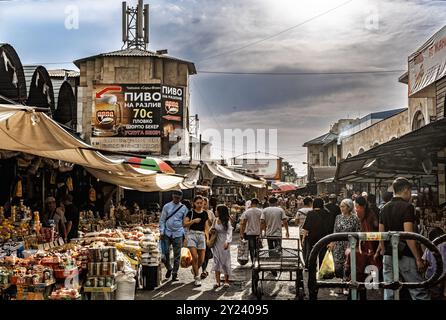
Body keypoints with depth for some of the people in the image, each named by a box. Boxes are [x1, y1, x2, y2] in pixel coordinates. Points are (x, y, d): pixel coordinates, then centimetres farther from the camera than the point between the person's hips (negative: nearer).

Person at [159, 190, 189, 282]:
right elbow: (162, 220, 5)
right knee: (165, 253, -1)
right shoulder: (166, 206, 4)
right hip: (167, 233, 0)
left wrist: (184, 234, 4)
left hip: (178, 234, 0)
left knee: (177, 255, 3)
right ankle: (169, 269, 26)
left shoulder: (183, 208, 4)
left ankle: (174, 274, 14)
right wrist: (161, 232, -4)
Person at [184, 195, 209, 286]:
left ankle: (194, 270, 34)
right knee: (195, 257, -14)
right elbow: (185, 224, -7)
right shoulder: (191, 212, -1)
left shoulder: (205, 213, 11)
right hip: (192, 234, -4)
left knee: (201, 259, 2)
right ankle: (197, 277, -2)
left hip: (201, 235, 4)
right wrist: (193, 221, -20)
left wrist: (207, 236, 9)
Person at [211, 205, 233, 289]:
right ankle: (217, 281, 5)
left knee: (225, 262, 1)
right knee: (216, 262, 2)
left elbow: (229, 233, -16)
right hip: (216, 244, 5)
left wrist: (227, 242, -29)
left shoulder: (227, 222, -8)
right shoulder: (215, 220, 8)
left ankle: (226, 281, 12)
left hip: (224, 244, -5)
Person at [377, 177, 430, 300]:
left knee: (389, 294, 7)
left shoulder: (384, 208, 11)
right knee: (419, 293, -2)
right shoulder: (407, 207, -11)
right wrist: (418, 258, -14)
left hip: (388, 256, 7)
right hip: (405, 256, -7)